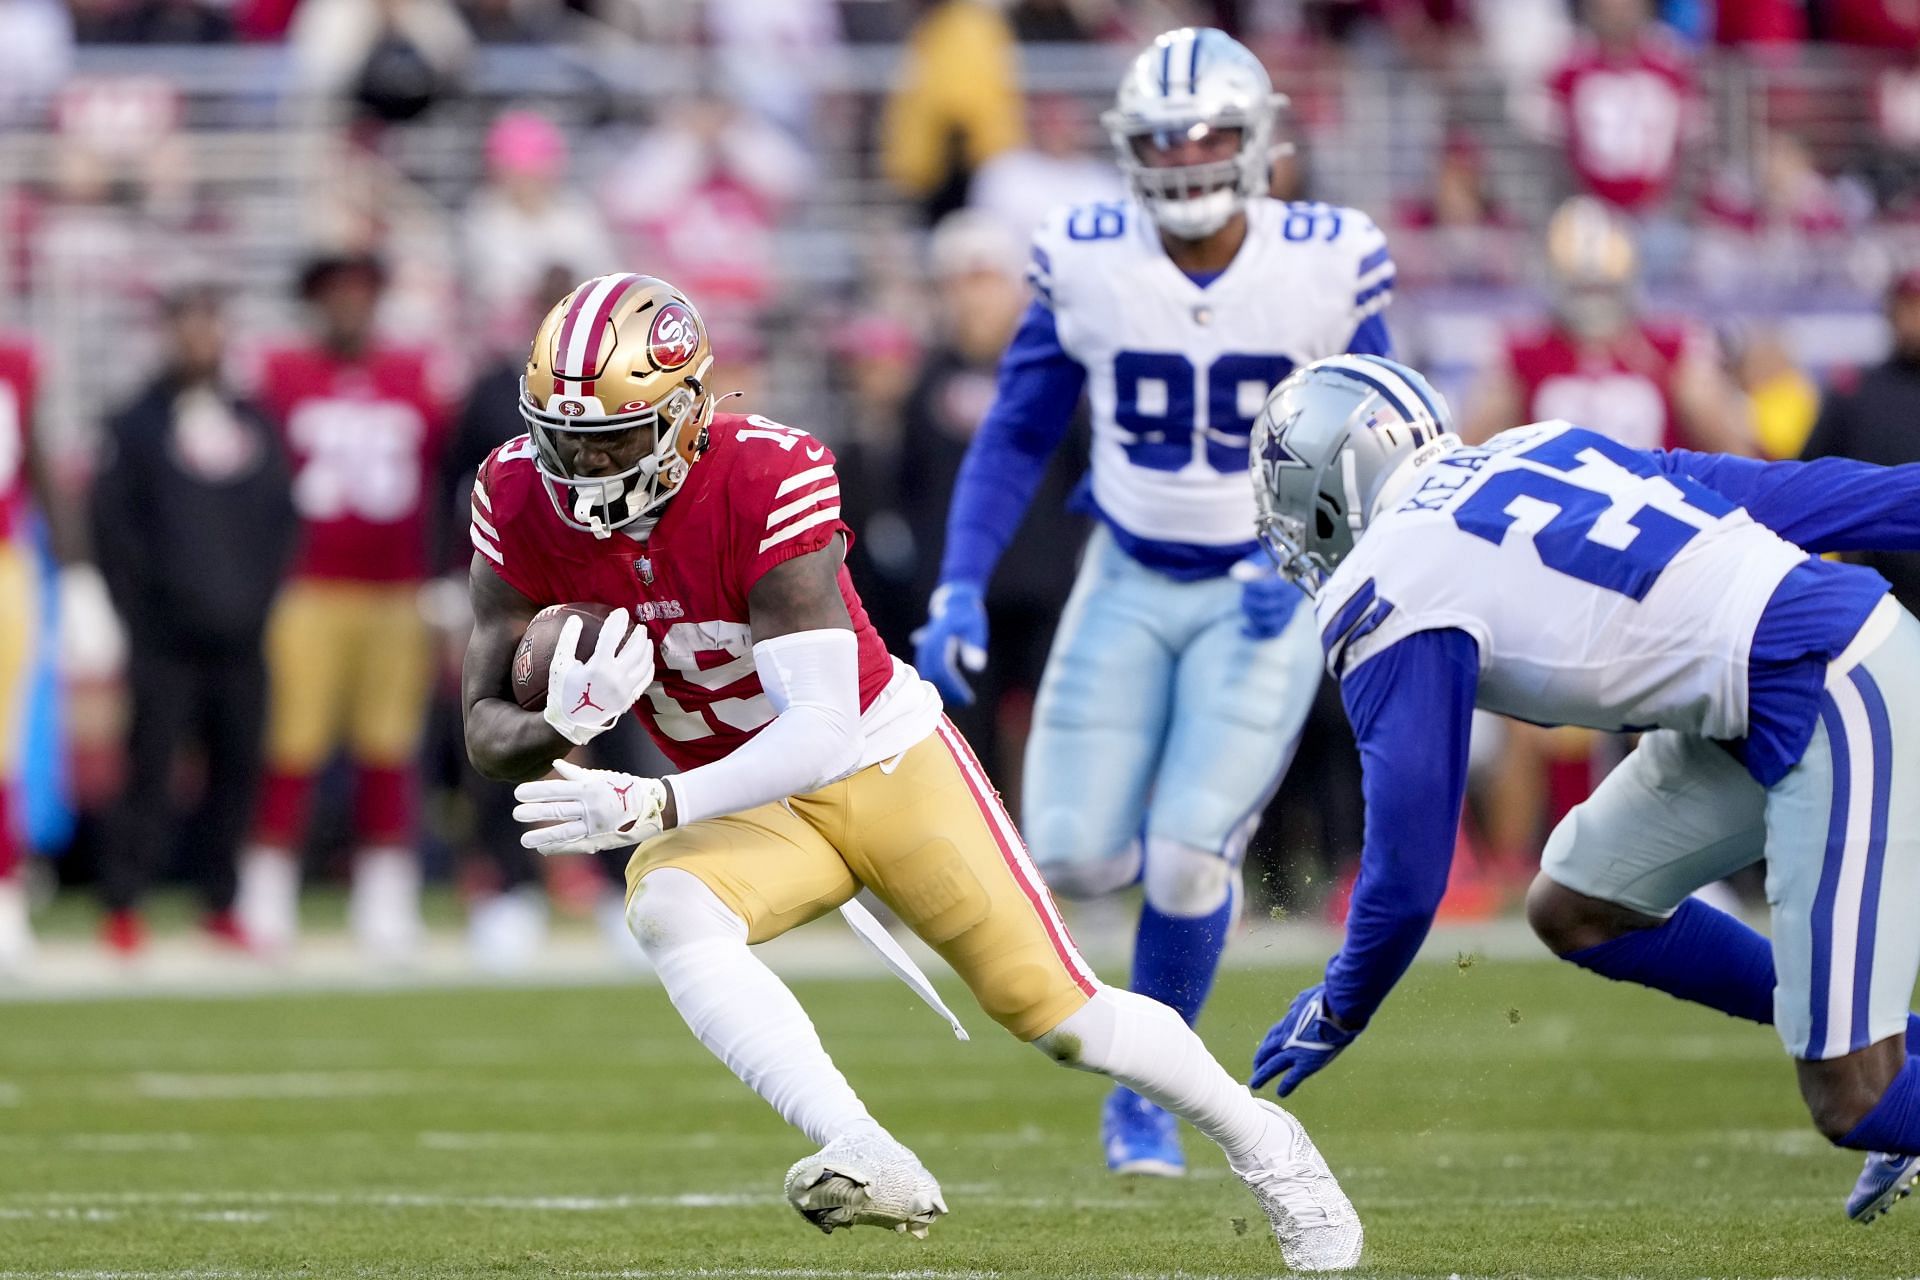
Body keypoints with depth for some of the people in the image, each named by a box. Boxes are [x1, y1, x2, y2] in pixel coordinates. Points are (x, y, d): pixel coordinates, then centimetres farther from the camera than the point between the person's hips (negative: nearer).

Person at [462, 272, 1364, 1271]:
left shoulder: (767, 482, -30)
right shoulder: (523, 503, -16)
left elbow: (818, 733, -33)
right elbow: (486, 732, -12)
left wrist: (649, 807, -44)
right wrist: (563, 721, -36)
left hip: (887, 762, -3)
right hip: (747, 805, 3)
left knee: (1055, 1009, -3)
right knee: (667, 913, -31)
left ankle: (1257, 1141, 25)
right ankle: (866, 1160, -38)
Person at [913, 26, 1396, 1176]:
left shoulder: (1328, 267, -12)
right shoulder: (1087, 264, -9)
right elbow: (1018, 439, 1)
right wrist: (961, 591, -9)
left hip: (1267, 592, -2)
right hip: (1131, 583, 2)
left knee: (1187, 858, -15)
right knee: (1075, 858, -8)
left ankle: (1148, 1093, 9)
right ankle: (1200, 848, 30)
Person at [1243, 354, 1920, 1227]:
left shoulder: (1383, 597, -6)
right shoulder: (1535, 450, 15)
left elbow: (1408, 870, -2)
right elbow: (1784, 494, 17)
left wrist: (1336, 1014, 15)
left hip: (1840, 706, -9)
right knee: (1576, 910, 18)